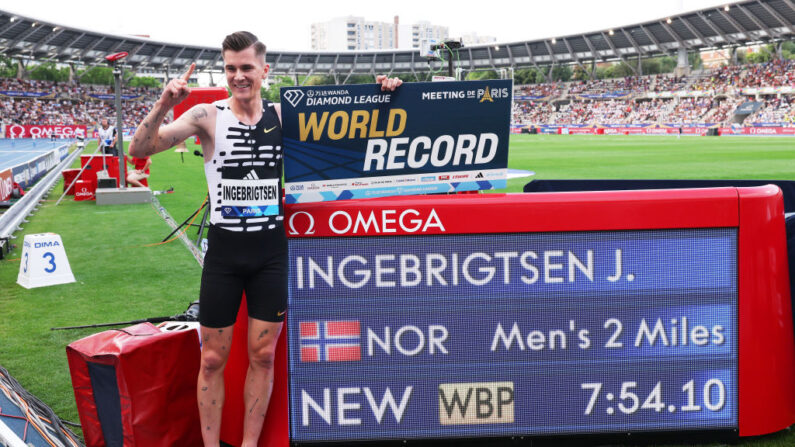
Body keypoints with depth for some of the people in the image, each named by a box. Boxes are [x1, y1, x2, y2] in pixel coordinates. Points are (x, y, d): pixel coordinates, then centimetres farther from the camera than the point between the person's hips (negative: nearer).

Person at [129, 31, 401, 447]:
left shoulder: (284, 116, 1)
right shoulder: (207, 116, -6)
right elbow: (140, 148, -14)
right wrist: (162, 106, -31)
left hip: (273, 252, 2)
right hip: (224, 252, -2)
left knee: (263, 355, 9)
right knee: (213, 359, 4)